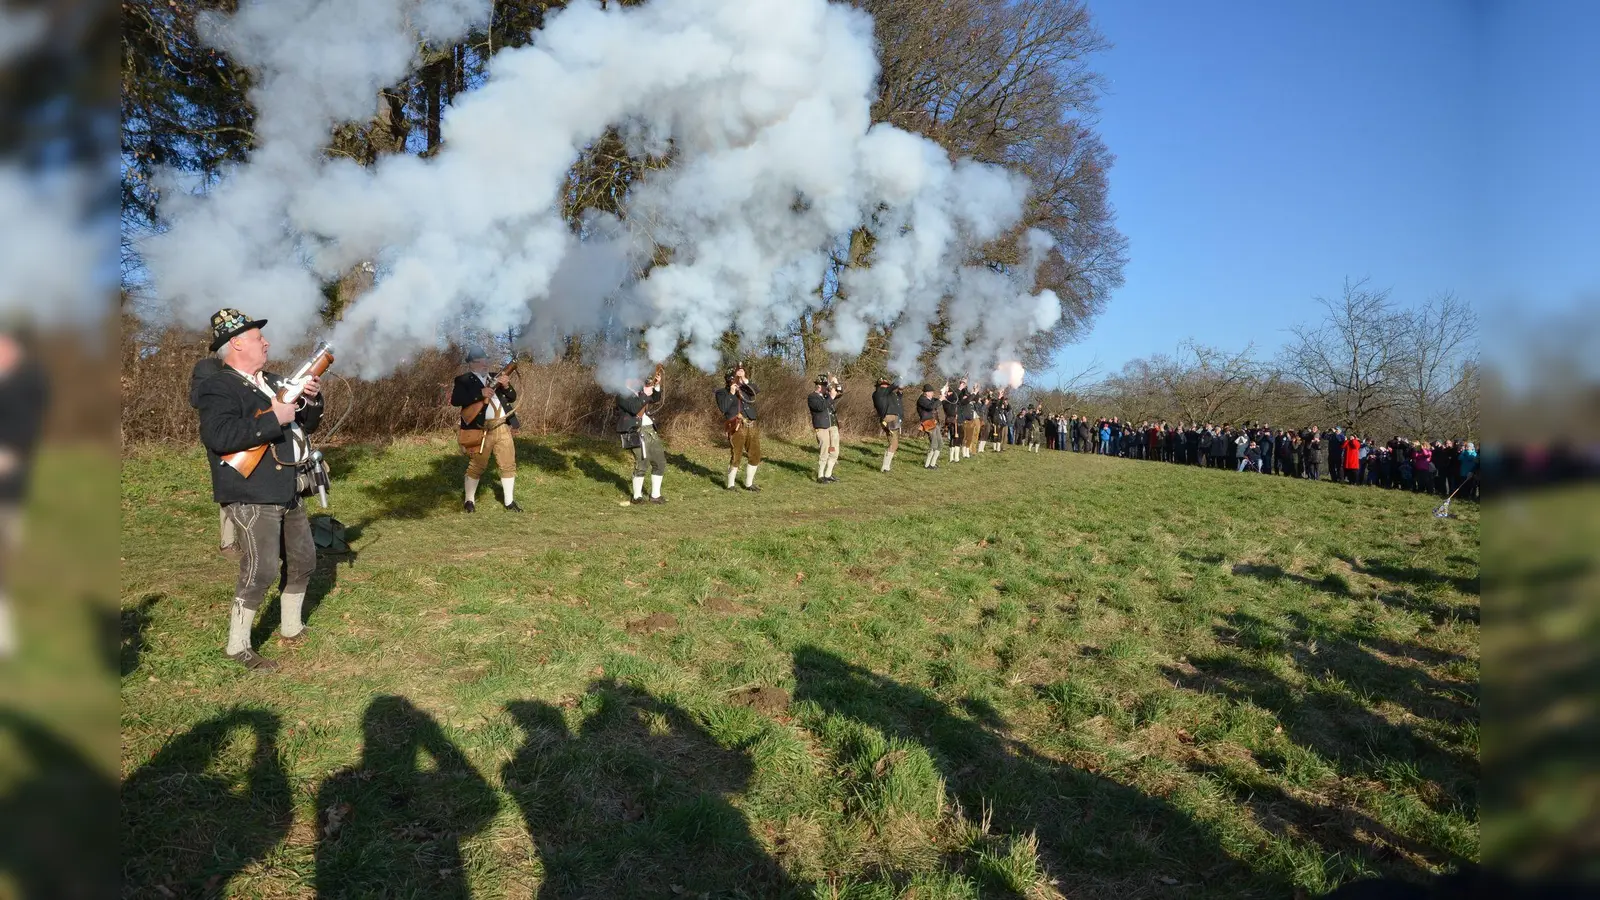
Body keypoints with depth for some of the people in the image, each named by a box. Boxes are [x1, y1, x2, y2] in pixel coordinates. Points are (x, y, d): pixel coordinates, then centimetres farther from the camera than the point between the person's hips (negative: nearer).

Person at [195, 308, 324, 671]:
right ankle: (237, 646, 5)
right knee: (259, 572, -10)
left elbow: (307, 424, 22)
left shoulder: (273, 381, 17)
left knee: (303, 561, 16)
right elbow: (218, 436, -27)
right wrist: (273, 419, -25)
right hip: (252, 497, -9)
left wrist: (311, 400, 1)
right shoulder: (219, 388, -11)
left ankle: (291, 629, 33)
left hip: (288, 492, 9)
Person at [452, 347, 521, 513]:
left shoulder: (496, 378, 18)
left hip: (503, 427, 5)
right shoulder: (463, 380, 0)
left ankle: (509, 501, 14)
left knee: (509, 465, 5)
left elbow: (512, 398, 14)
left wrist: (506, 386, -7)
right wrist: (480, 394, -21)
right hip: (481, 430, -5)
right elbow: (455, 400, -15)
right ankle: (469, 501, 12)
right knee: (476, 466, -1)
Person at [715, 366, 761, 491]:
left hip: (752, 426, 6)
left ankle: (749, 484, 20)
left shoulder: (746, 390, 21)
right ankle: (730, 485, 2)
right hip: (737, 427, -6)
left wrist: (747, 382, -3)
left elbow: (757, 392, 4)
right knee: (736, 456, -10)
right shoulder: (722, 392, 6)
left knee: (755, 456, 7)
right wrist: (731, 393, -9)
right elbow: (723, 408, -9)